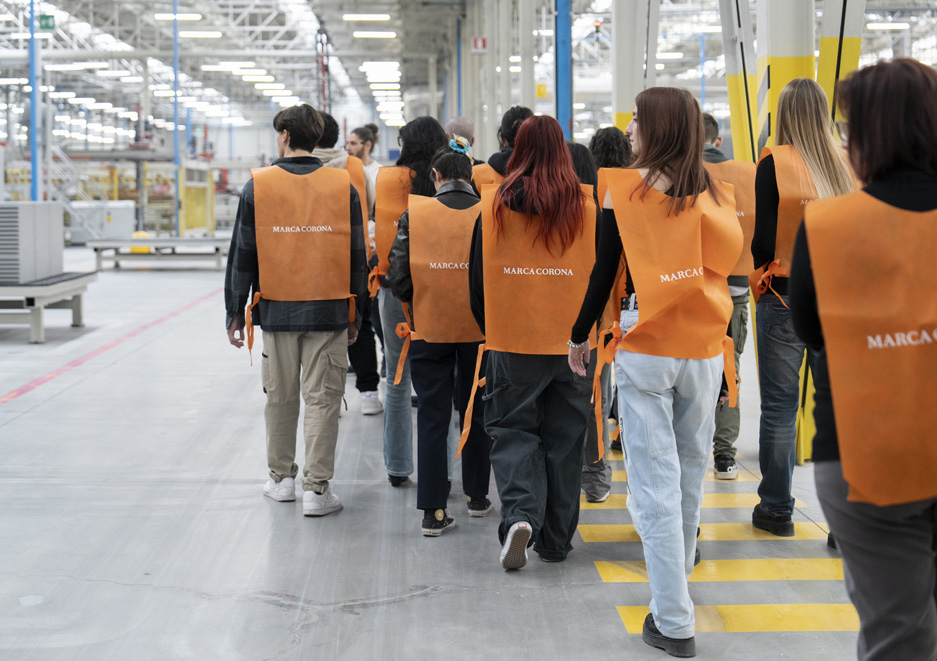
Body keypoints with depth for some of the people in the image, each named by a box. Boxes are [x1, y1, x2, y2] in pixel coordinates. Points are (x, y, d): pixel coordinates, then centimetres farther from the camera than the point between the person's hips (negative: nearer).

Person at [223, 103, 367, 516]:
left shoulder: (258, 186, -1)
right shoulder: (343, 186, 1)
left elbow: (242, 255, 1)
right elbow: (357, 256, 4)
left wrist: (235, 312, 8)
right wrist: (355, 315, 12)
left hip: (276, 309, 0)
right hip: (328, 311, 0)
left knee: (280, 396, 13)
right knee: (322, 398, 3)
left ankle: (282, 477, 26)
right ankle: (316, 489, 4)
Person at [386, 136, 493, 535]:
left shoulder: (414, 214, -7)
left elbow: (398, 277, -7)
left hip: (429, 330, -1)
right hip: (481, 330, 1)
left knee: (432, 417, 5)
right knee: (476, 413, 17)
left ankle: (433, 511, 3)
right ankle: (477, 497, 29)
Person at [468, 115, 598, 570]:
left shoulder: (493, 204, -3)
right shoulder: (585, 205, -3)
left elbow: (477, 275, 4)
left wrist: (488, 328, 18)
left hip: (512, 342, -1)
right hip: (573, 342, 1)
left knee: (513, 430, 10)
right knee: (564, 438, 11)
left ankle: (520, 514, -13)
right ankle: (555, 540, 18)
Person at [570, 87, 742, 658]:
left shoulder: (626, 190, -6)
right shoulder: (717, 196, 3)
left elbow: (605, 272, -3)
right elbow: (726, 266, 9)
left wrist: (579, 335, 10)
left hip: (644, 353, -3)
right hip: (704, 353, 4)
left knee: (655, 482, 0)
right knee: (691, 472, 19)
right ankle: (679, 573, 38)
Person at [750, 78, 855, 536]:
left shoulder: (775, 164, -9)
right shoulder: (848, 164, 1)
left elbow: (764, 242, -11)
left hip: (784, 296, -3)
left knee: (779, 406, 5)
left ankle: (776, 509, 13)